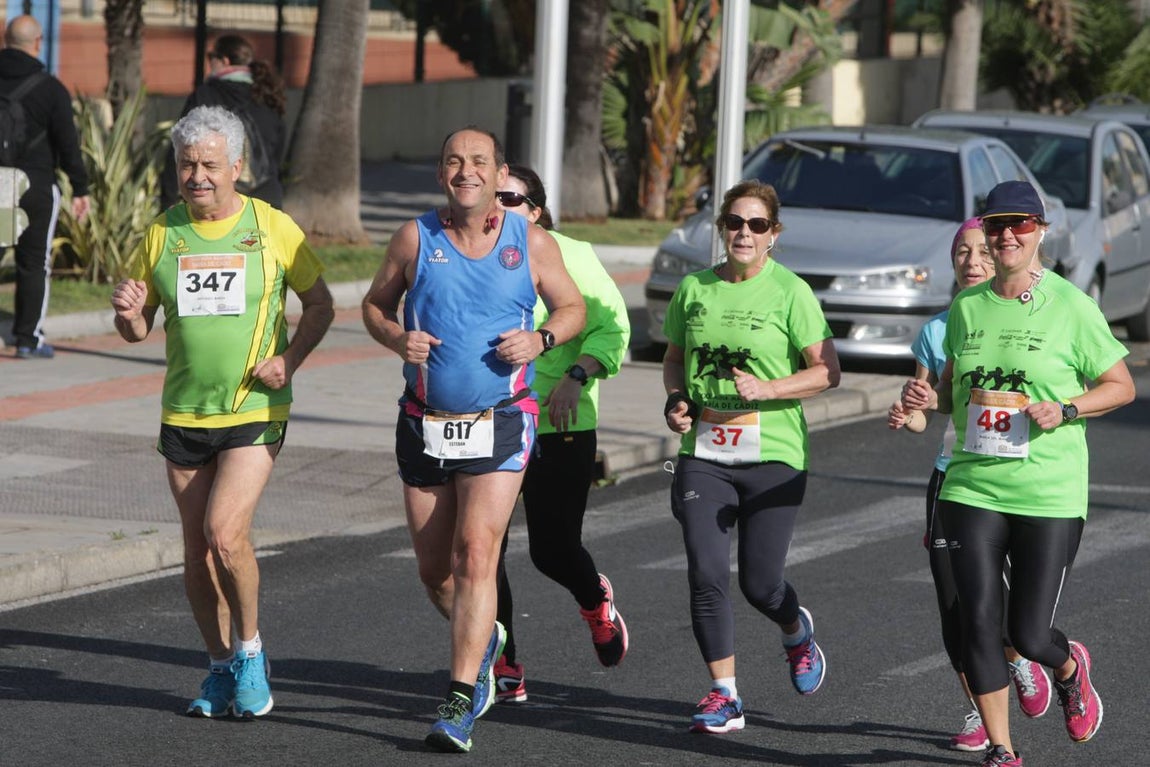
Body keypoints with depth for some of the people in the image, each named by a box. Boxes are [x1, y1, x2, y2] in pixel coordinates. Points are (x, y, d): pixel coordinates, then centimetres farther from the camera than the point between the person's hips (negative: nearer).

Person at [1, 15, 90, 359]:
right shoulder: (50, 89, -6)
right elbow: (67, 143, -7)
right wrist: (80, 189, -2)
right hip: (36, 185, -2)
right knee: (34, 263, 4)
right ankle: (28, 338, 4)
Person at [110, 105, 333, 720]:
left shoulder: (272, 228, -4)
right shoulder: (162, 233, 3)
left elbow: (320, 305, 5)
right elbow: (138, 329, 10)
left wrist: (289, 360, -10)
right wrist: (129, 312, -13)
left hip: (256, 412, -4)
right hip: (184, 415, 4)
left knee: (224, 533, -18)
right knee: (197, 551, 7)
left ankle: (250, 650, 4)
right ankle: (222, 668, 24)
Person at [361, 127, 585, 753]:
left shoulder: (532, 243, 0)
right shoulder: (416, 238, 0)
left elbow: (572, 308, 11)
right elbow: (375, 304, 11)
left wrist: (540, 339, -10)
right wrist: (397, 339, -11)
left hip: (499, 424, -2)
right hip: (424, 424, 2)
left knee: (476, 554, -16)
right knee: (434, 570, 8)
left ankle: (460, 704, -16)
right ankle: (483, 640, 40)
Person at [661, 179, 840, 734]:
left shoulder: (790, 293, -5)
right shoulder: (694, 289, 7)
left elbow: (827, 372, -4)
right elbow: (674, 357, 21)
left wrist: (769, 388, -18)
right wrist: (675, 400, 1)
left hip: (772, 455, -3)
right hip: (703, 454, 3)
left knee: (760, 583, 1)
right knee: (706, 573, -10)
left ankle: (798, 633, 38)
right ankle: (724, 697, -1)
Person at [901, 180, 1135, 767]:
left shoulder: (1071, 306, -5)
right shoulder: (966, 307, 7)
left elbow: (1121, 386, 1)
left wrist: (1066, 409, -15)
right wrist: (929, 399, -2)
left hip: (1050, 495, -3)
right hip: (971, 490, 3)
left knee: (1029, 635, -2)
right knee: (978, 624, -5)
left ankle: (1070, 667, 35)